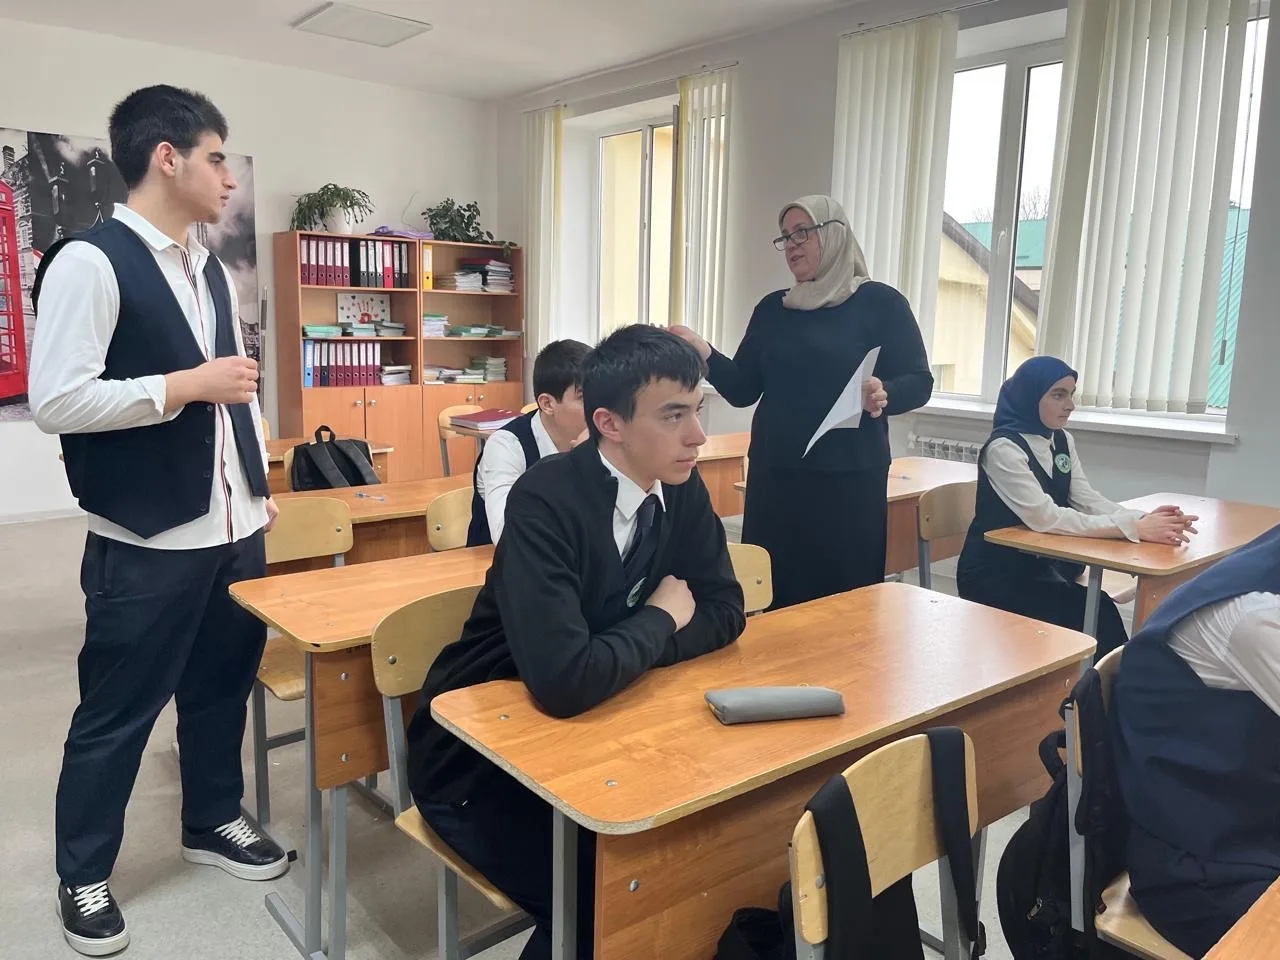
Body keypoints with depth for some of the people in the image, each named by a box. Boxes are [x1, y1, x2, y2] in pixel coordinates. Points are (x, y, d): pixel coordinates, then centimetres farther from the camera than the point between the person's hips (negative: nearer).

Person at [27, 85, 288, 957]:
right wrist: (185, 386, -18)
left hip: (236, 528, 7)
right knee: (117, 714, 8)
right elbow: (55, 401, -18)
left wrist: (262, 487, 16)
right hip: (149, 542, -7)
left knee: (224, 685, 18)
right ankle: (83, 879, 28)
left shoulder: (213, 271, 12)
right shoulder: (89, 262, -12)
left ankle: (213, 821, 39)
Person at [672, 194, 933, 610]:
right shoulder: (772, 309, 12)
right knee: (773, 597, 7)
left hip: (849, 478, -4)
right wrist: (705, 353, -8)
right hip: (774, 475, 4)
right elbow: (742, 390, 9)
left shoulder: (880, 303, -1)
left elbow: (919, 382, -3)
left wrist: (884, 394, -25)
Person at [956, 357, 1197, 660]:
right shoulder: (1003, 448, -19)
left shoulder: (1062, 441, 6)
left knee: (1097, 611, -15)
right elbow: (1044, 517, -28)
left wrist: (1145, 519, -22)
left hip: (1038, 568, 7)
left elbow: (1089, 501, -3)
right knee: (1096, 612, -19)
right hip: (993, 576, -7)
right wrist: (1132, 528, -30)